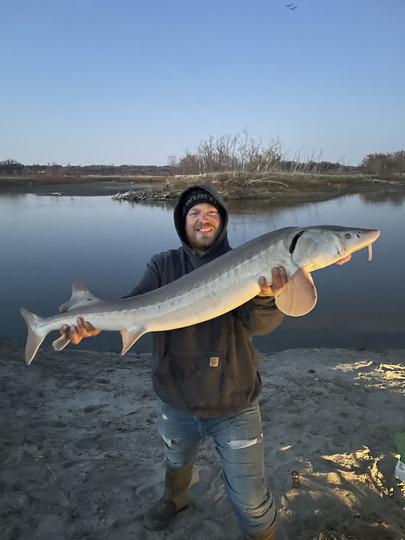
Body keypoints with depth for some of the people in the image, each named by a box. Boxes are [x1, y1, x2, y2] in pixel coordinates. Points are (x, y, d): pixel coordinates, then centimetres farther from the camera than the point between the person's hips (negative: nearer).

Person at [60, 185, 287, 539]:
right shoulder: (164, 266, -5)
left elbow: (260, 323, -24)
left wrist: (265, 296, -47)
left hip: (233, 407, -3)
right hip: (177, 403, 3)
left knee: (251, 502, 9)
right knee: (177, 461, 32)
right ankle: (175, 499, 66)